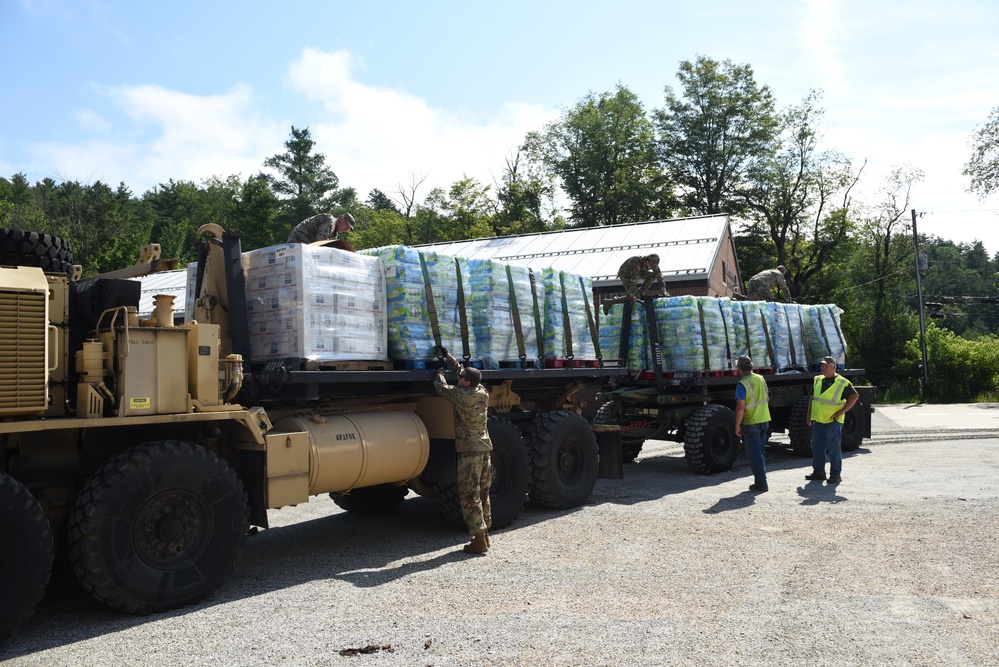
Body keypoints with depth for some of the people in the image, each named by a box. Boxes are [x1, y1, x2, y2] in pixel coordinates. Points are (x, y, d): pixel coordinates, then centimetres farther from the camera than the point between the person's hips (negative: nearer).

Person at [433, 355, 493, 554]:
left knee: (469, 495, -4)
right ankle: (484, 534, 21)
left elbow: (440, 386, 2)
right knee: (482, 493, 15)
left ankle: (479, 540, -5)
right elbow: (469, 376, 23)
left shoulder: (460, 395, -15)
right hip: (484, 448, 8)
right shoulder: (483, 393, 5)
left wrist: (440, 371, 22)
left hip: (469, 450, -8)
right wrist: (451, 360, 29)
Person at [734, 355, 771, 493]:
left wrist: (737, 426, -13)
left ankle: (761, 483, 2)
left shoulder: (742, 384, -19)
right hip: (764, 420, 7)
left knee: (754, 454, 0)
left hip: (750, 423, -7)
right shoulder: (761, 379, 4)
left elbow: (740, 408, -21)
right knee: (760, 452, 18)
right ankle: (761, 480, 25)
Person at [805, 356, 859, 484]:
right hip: (817, 421, 6)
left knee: (834, 449, -2)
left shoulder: (843, 383, -7)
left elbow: (854, 396, -9)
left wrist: (841, 412, -13)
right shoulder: (818, 380, 12)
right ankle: (818, 472, 20)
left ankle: (835, 475, 6)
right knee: (817, 448, 10)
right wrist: (809, 415, 14)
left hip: (833, 422, -6)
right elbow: (812, 398, 19)